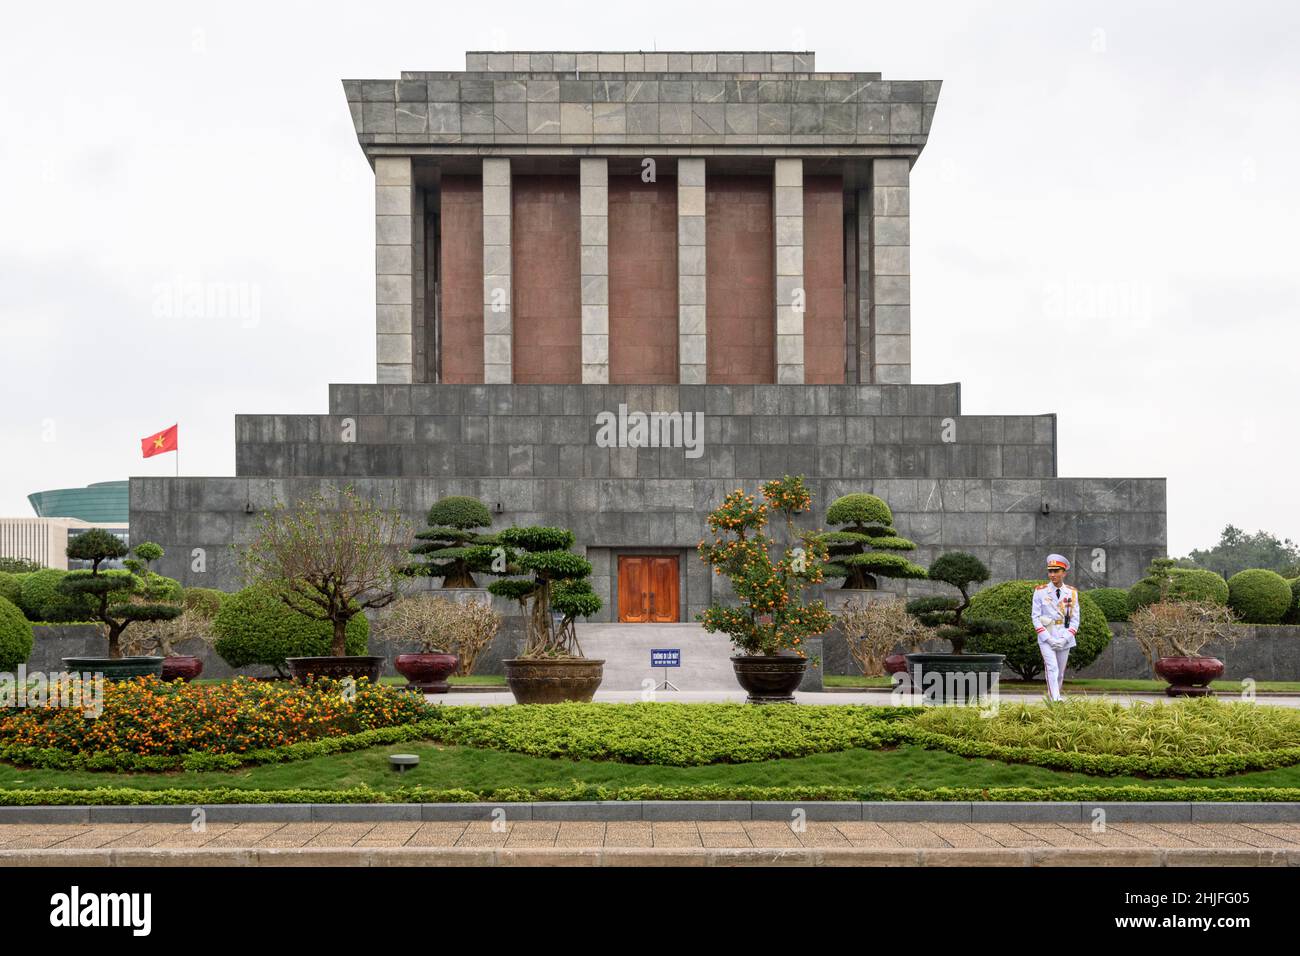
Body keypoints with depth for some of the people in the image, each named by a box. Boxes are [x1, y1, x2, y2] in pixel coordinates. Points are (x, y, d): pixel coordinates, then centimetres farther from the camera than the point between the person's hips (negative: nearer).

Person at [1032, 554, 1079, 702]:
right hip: (1046, 636, -3)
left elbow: (1075, 619, 5)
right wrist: (1049, 638, -10)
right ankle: (1056, 700, -25)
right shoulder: (1040, 591, 0)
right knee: (1052, 669, -17)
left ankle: (1051, 698, 19)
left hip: (1065, 638, 3)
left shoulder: (1072, 593, 5)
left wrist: (1065, 638, -7)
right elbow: (1035, 617, -1)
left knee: (1060, 673, 6)